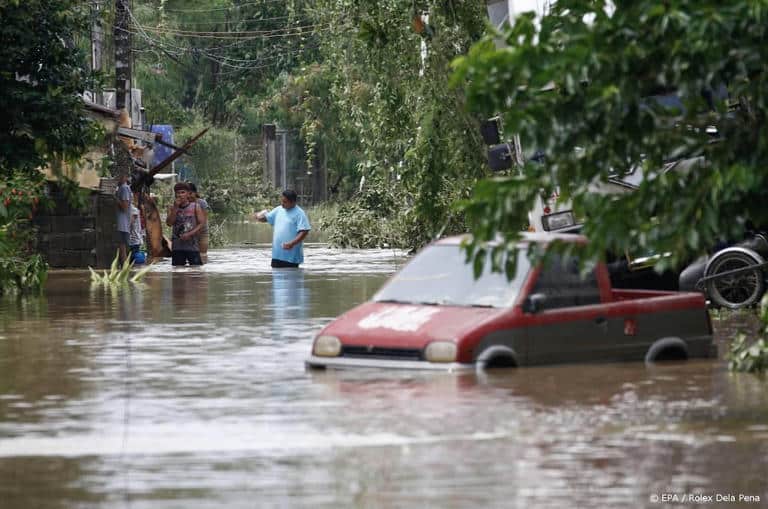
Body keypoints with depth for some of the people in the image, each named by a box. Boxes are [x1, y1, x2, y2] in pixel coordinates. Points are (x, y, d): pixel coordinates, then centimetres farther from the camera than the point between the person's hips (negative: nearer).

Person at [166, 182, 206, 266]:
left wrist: (190, 234, -15)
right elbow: (169, 223, -4)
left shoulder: (195, 207, 2)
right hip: (177, 246, 3)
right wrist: (175, 208, -9)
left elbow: (202, 223, -4)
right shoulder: (172, 208, 9)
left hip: (192, 245, -3)